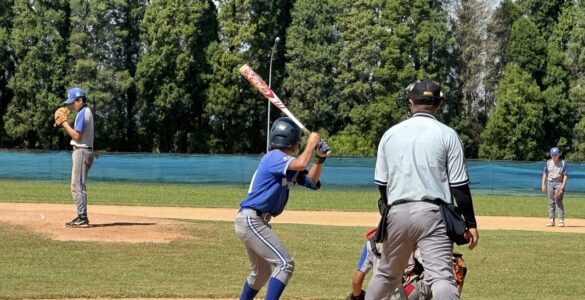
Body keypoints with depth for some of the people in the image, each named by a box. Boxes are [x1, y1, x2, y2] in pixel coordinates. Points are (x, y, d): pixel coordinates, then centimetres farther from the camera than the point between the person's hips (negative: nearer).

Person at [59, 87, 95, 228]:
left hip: (82, 151, -11)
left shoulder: (83, 113, -14)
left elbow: (77, 136, -20)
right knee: (78, 185, 14)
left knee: (78, 185, -11)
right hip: (83, 151, 11)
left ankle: (82, 218, -13)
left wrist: (65, 124, -13)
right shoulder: (86, 112, 18)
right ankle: (81, 216, 17)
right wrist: (65, 124, 10)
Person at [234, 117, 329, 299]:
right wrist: (311, 143, -14)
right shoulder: (274, 156, -14)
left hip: (255, 222, 10)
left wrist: (320, 159, 3)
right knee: (285, 264, -17)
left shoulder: (287, 164, 14)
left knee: (262, 272, 22)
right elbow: (302, 164, -31)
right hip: (251, 220, -10)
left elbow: (311, 181, 17)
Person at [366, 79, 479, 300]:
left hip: (397, 213, 3)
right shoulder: (447, 134, 0)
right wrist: (470, 223, 2)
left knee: (386, 274, 20)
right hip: (432, 213, -3)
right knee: (441, 276, -14)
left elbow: (381, 183, 13)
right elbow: (459, 185, -3)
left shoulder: (391, 134, 10)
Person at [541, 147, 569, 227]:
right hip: (550, 183, 5)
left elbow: (565, 175, -8)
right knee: (551, 202, 5)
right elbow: (545, 173, 14)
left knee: (559, 202, -13)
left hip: (559, 183, -5)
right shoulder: (548, 162, 7)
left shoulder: (563, 163, -6)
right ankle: (551, 220, 8)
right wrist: (543, 184, 6)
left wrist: (562, 186, -17)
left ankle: (561, 220, -13)